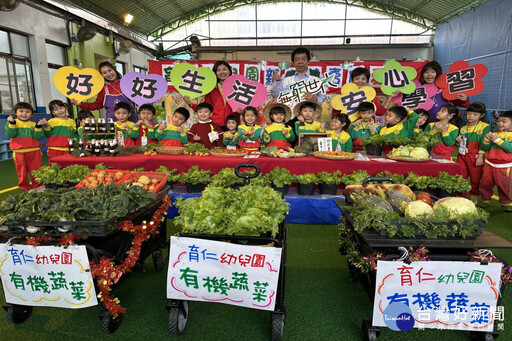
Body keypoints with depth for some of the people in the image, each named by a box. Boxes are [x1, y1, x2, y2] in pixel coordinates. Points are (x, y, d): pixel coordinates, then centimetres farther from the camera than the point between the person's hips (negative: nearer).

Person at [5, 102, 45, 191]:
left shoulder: (33, 124, 11)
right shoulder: (11, 122, 6)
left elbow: (38, 136, -1)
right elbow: (9, 134, -9)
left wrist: (39, 126, -12)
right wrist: (12, 123, -19)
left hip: (35, 151, 1)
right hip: (19, 152, -1)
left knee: (37, 171, 4)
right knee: (22, 172, 8)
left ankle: (37, 186, 16)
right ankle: (24, 187, 22)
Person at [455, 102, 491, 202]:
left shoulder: (485, 127, -3)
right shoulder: (463, 128, 13)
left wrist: (480, 156, -16)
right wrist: (458, 141, -3)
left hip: (476, 156, -4)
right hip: (462, 156, 5)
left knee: (475, 178, 5)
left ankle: (474, 196, 21)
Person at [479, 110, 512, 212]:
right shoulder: (494, 134, 10)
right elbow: (485, 148, 9)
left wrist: (497, 140, -21)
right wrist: (487, 140, -9)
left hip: (504, 166, -4)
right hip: (489, 163, 4)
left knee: (503, 185, 4)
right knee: (485, 183, 7)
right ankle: (485, 200, 21)